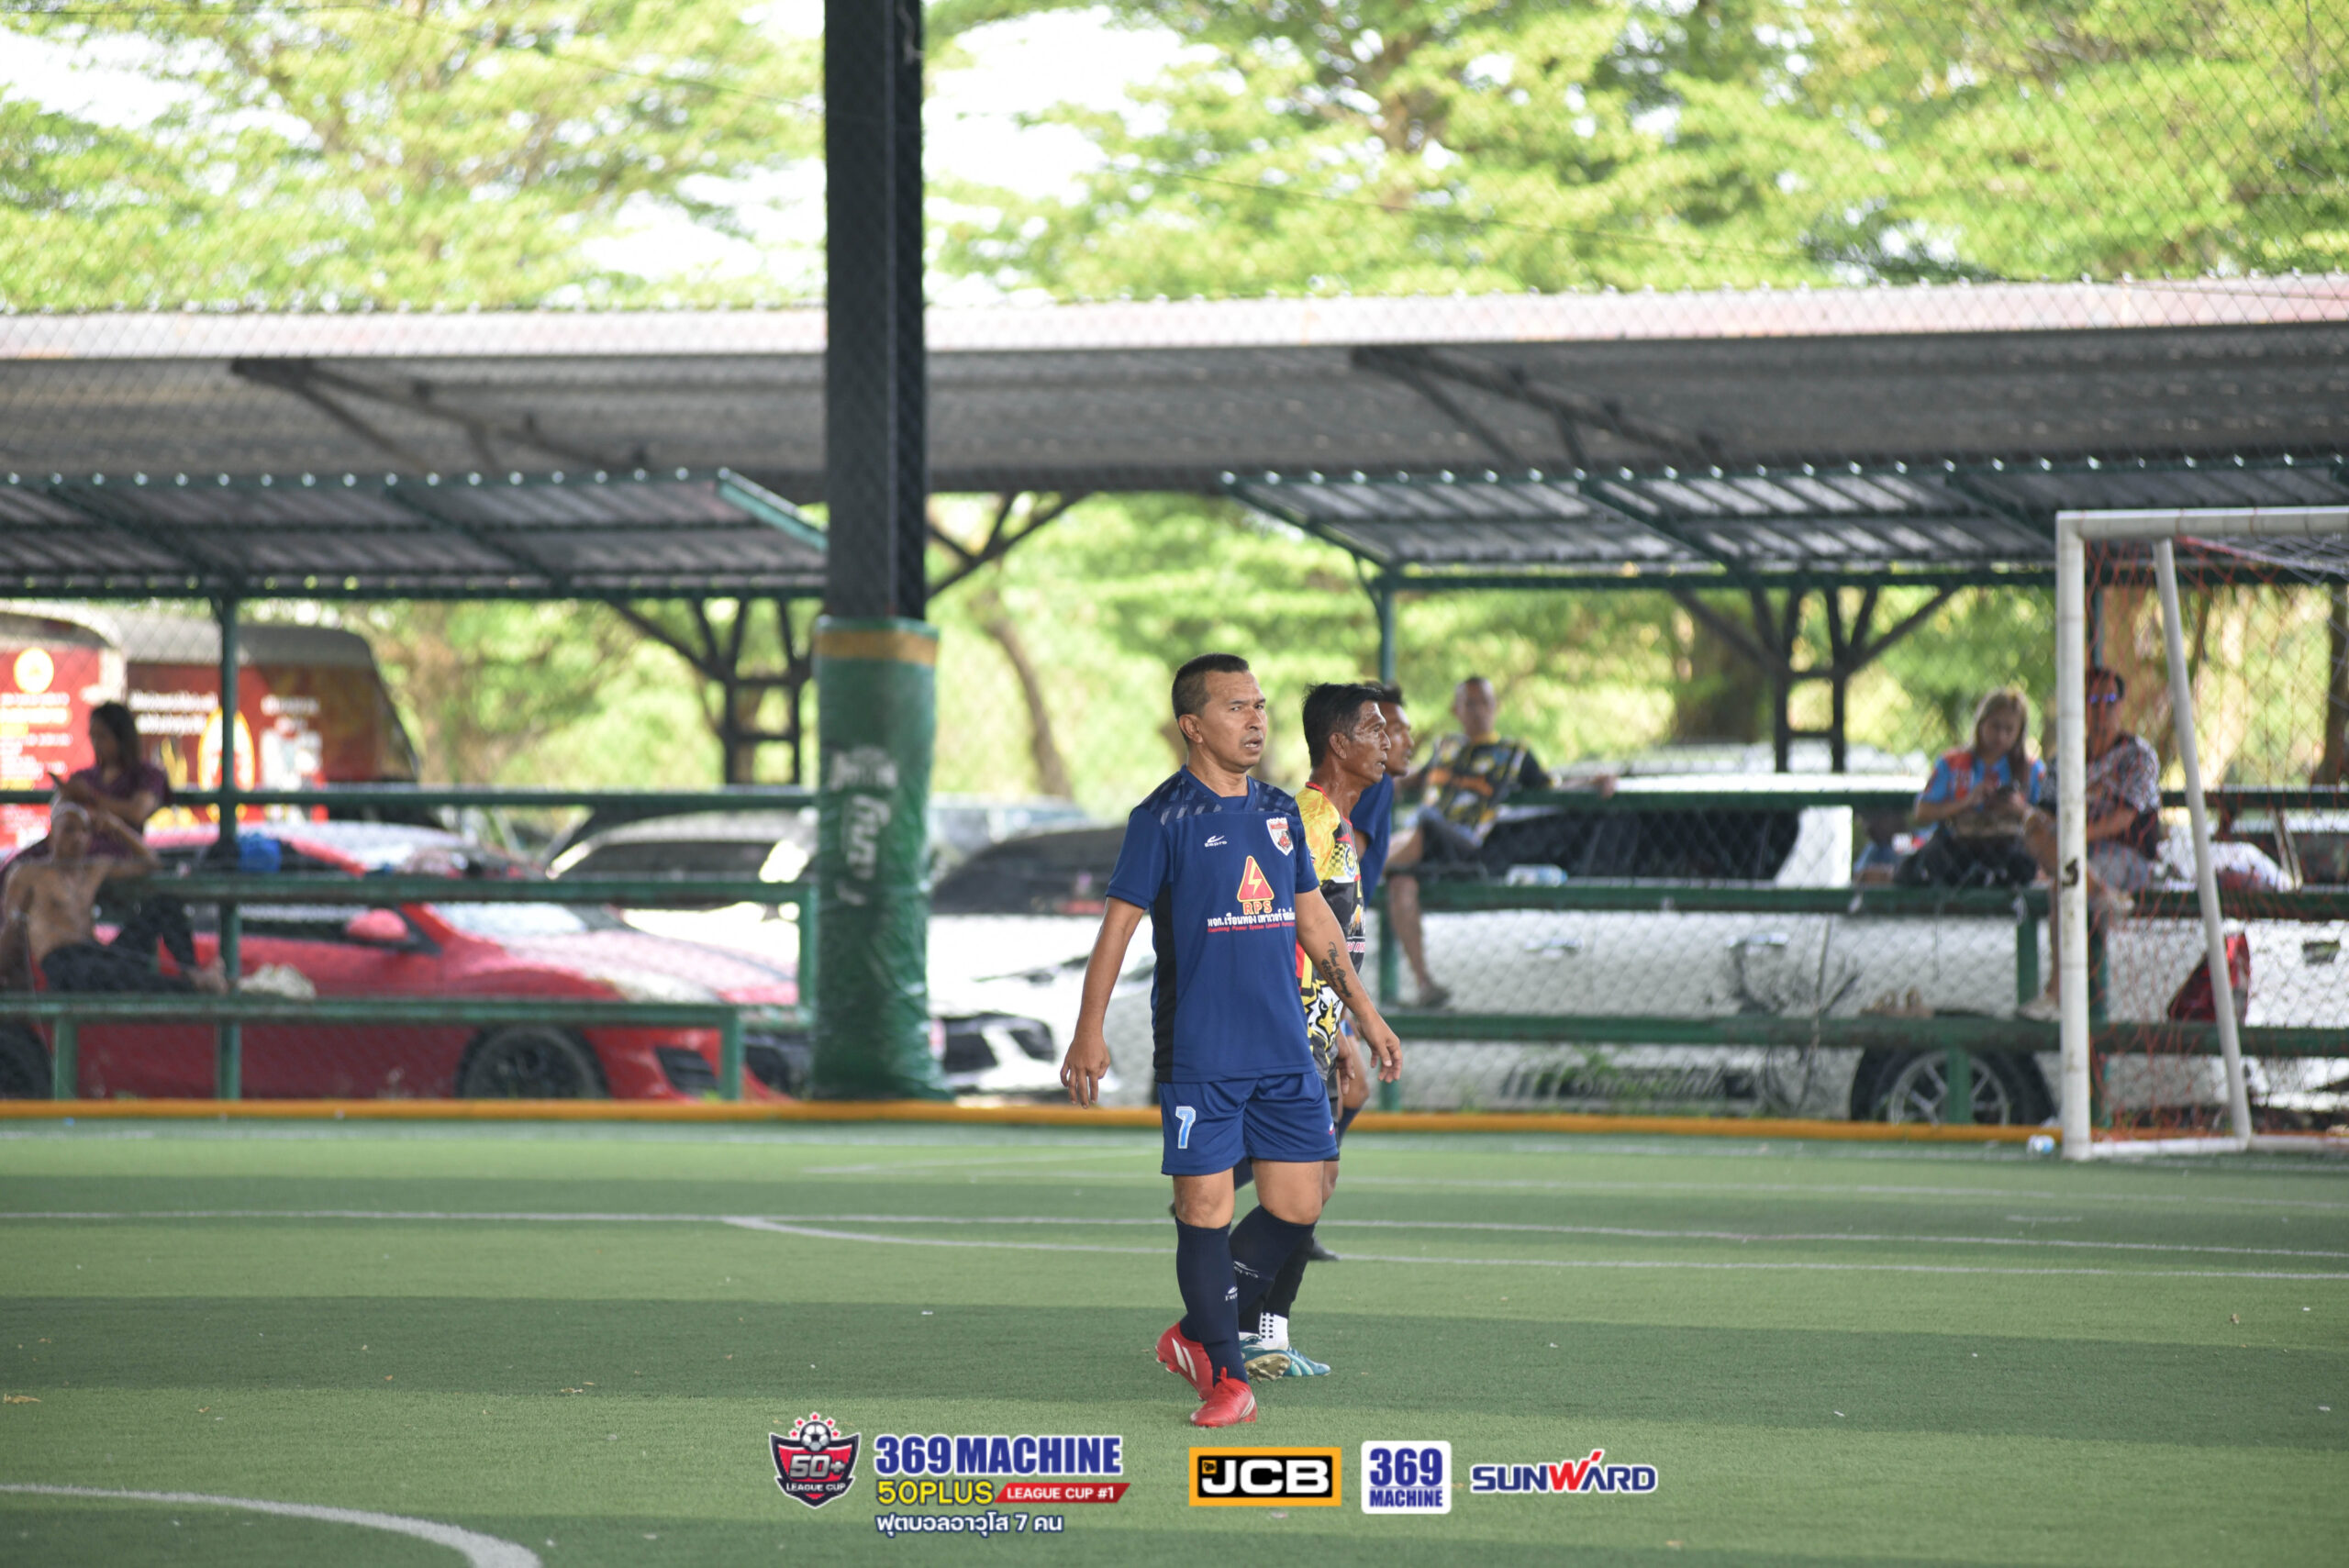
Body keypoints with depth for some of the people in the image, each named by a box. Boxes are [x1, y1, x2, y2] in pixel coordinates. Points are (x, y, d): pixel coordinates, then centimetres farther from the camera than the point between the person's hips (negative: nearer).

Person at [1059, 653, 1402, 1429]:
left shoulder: (1278, 812, 11)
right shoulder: (1164, 819, -6)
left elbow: (1313, 917, 21)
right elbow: (1118, 923, -7)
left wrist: (1363, 1009, 21)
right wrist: (1089, 1033, -13)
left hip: (1285, 1049, 6)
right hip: (1198, 1055, -6)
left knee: (1297, 1204, 4)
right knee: (1205, 1205, -4)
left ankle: (1196, 1336, 20)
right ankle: (1227, 1379, 4)